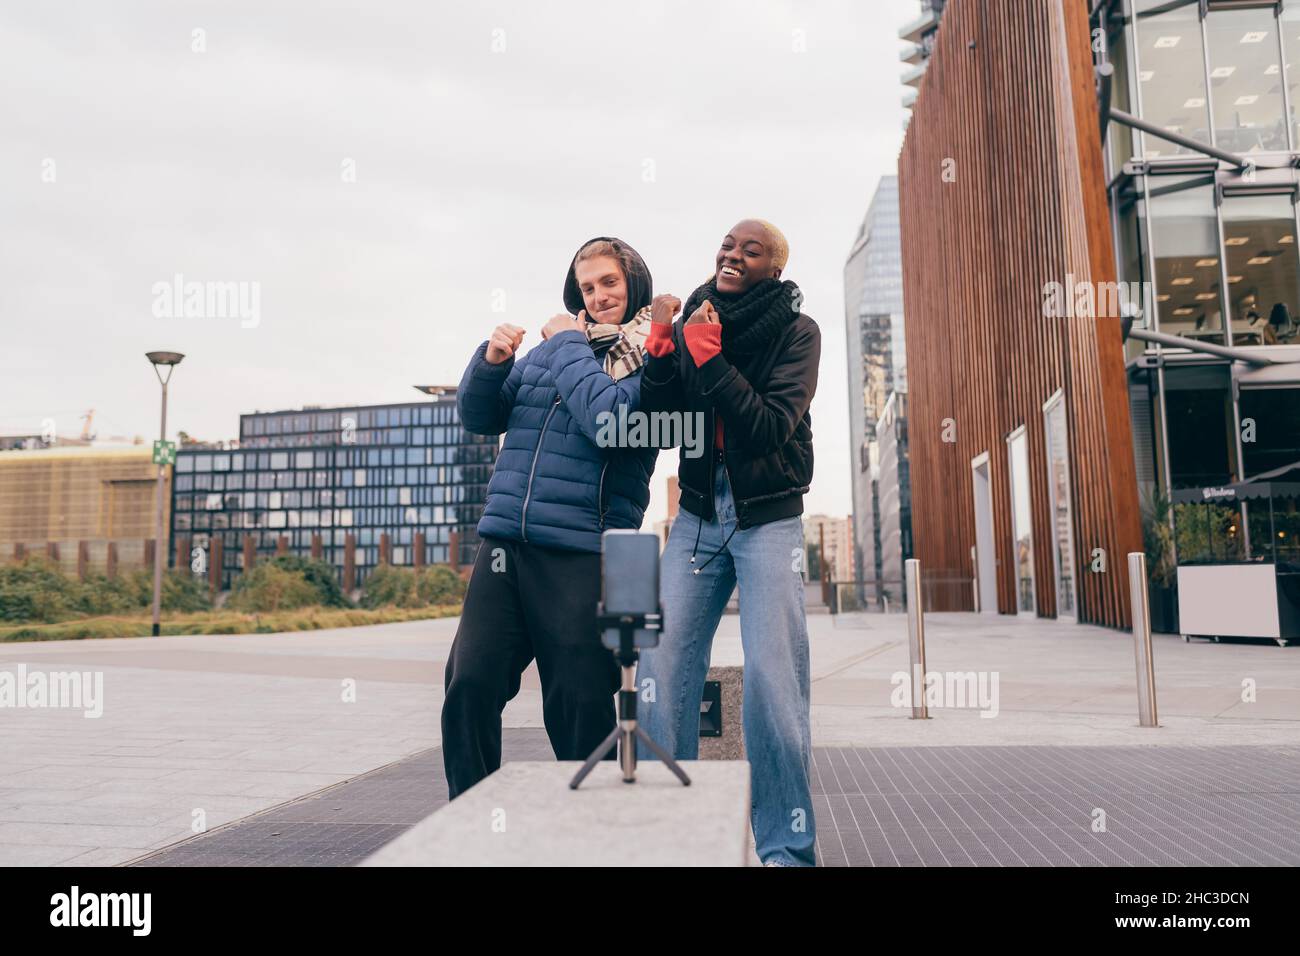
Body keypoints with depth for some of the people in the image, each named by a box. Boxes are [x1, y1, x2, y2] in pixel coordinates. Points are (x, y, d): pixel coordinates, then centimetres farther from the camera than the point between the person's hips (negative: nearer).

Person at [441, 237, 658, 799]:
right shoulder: (550, 346, 18)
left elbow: (610, 420, -17)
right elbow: (478, 418, 19)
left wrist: (568, 346, -4)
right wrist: (490, 362, 0)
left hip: (583, 555, -4)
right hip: (505, 542, 5)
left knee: (580, 709, 2)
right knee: (468, 688, -1)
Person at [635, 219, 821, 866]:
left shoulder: (796, 331, -2)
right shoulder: (691, 321, 7)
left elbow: (771, 428, -15)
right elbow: (658, 426, 2)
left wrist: (708, 356, -19)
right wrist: (661, 348, -11)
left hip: (769, 517, -3)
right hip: (698, 513, 3)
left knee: (771, 676, -11)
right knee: (660, 667, -6)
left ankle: (786, 848, 2)